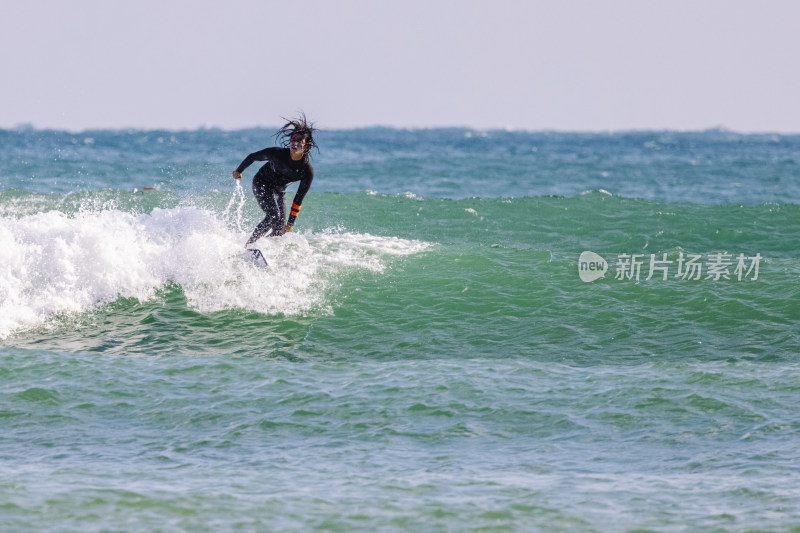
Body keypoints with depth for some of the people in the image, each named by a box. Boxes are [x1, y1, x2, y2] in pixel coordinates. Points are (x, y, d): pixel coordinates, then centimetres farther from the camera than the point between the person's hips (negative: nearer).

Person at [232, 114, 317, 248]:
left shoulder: (307, 170, -23)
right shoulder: (277, 153, -29)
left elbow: (298, 199, -17)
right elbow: (252, 157, -9)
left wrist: (290, 224, -18)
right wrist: (239, 171, 6)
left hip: (279, 191, 4)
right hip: (261, 184, -4)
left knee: (281, 227, -4)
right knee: (273, 216, -25)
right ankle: (248, 246, -25)